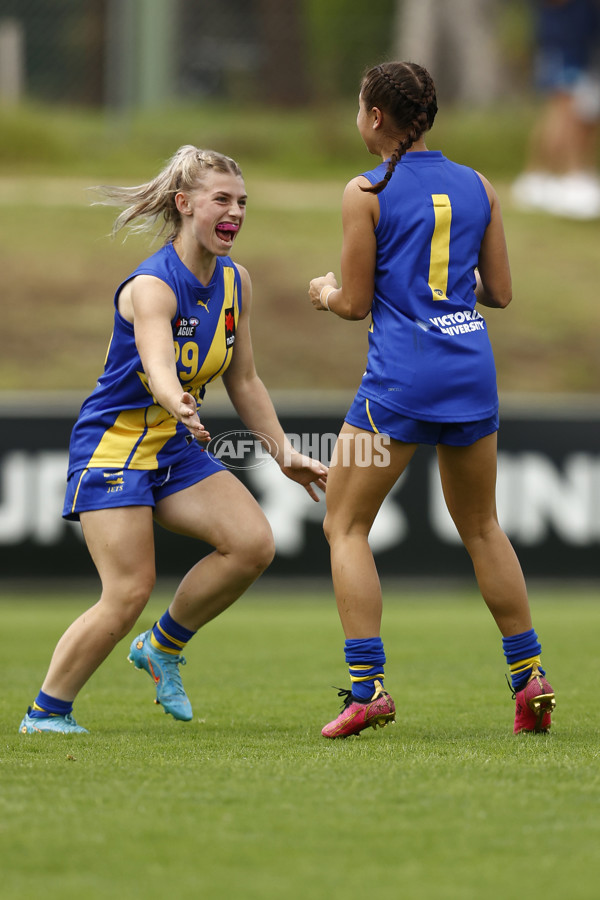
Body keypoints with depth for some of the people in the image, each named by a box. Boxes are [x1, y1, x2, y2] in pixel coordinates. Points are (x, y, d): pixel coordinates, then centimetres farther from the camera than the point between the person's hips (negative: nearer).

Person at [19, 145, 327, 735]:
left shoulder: (235, 283, 3)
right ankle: (45, 712, 2)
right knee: (128, 594, -14)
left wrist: (284, 454, 7)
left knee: (253, 543, -13)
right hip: (112, 444, -7)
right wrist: (179, 405, -61)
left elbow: (244, 382, 12)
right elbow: (158, 368, -40)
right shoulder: (151, 286, -22)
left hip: (174, 447, 7)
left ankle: (163, 648, 8)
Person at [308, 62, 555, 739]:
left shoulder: (366, 193, -5)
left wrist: (325, 294, 17)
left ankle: (366, 685, -7)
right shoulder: (478, 187, 8)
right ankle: (529, 678, 18)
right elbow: (499, 292, 10)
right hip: (472, 370, 5)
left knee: (345, 525, 4)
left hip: (401, 376, -5)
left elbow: (356, 303, -4)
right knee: (481, 527, 20)